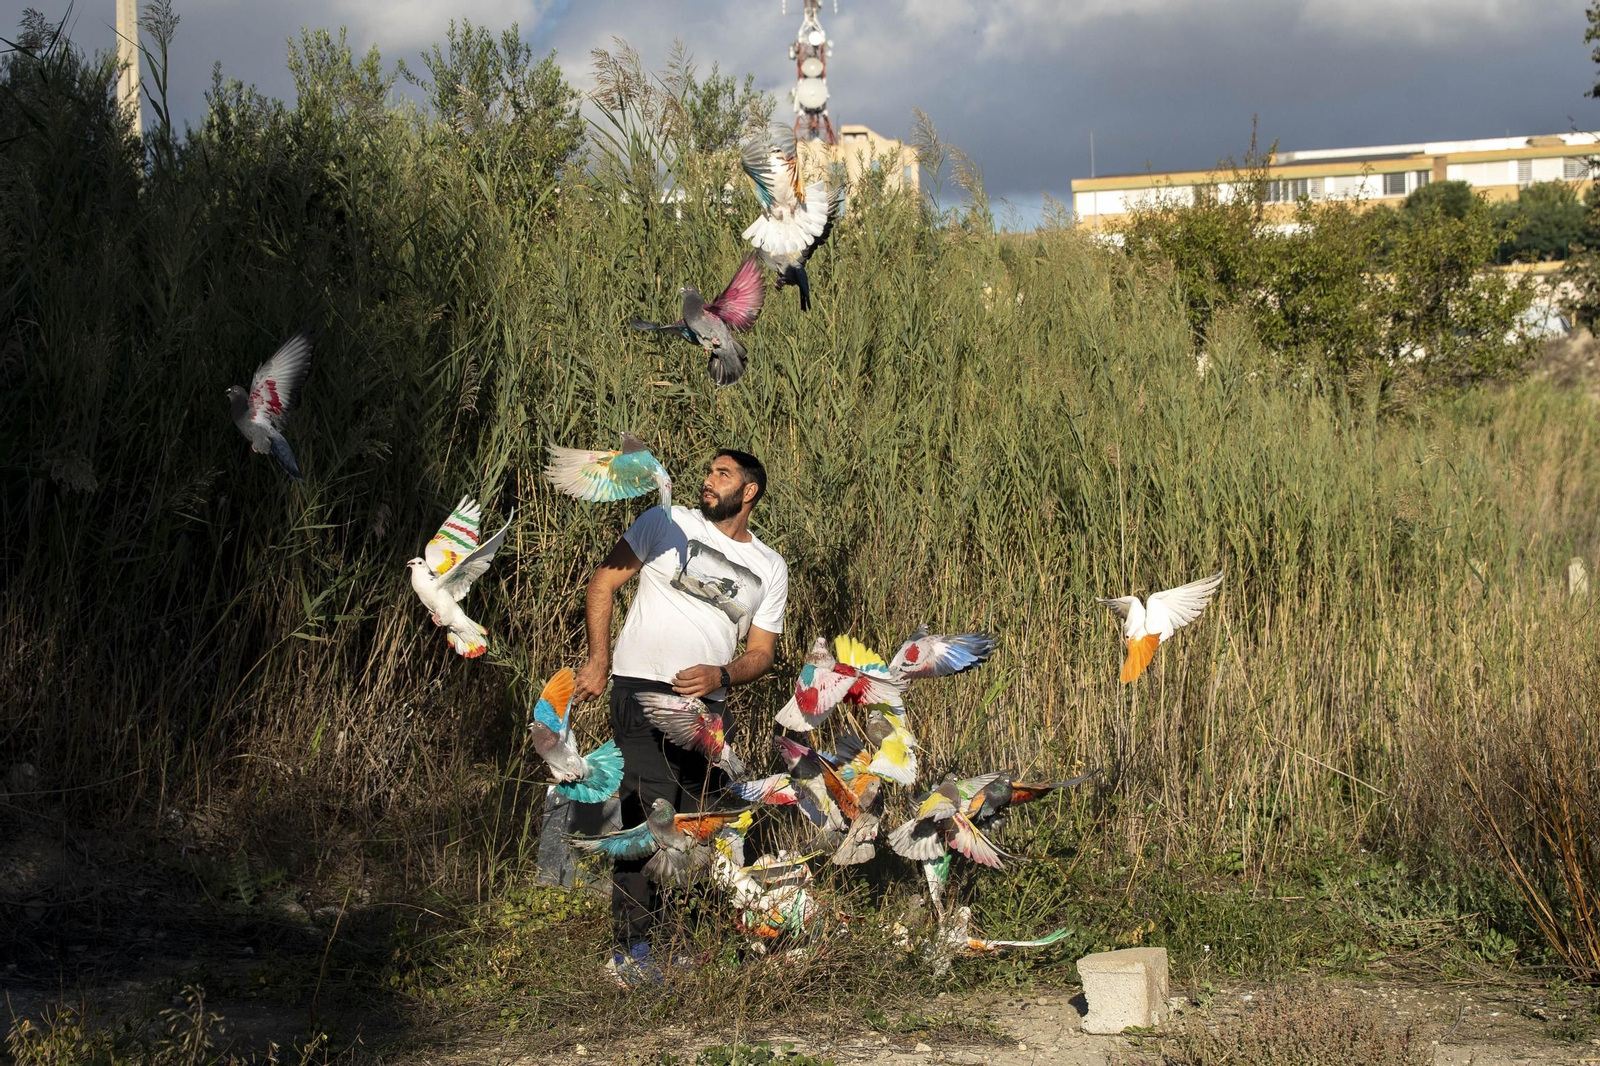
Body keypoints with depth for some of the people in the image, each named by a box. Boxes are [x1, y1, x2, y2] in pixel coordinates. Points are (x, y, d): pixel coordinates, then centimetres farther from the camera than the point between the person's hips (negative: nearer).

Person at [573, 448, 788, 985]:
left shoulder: (770, 569, 14)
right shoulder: (668, 523, 5)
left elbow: (760, 653, 13)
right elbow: (602, 583, 5)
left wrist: (722, 674, -9)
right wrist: (598, 659, -4)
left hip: (708, 706, 5)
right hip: (643, 692, -4)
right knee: (650, 816, -15)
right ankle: (629, 950, -11)